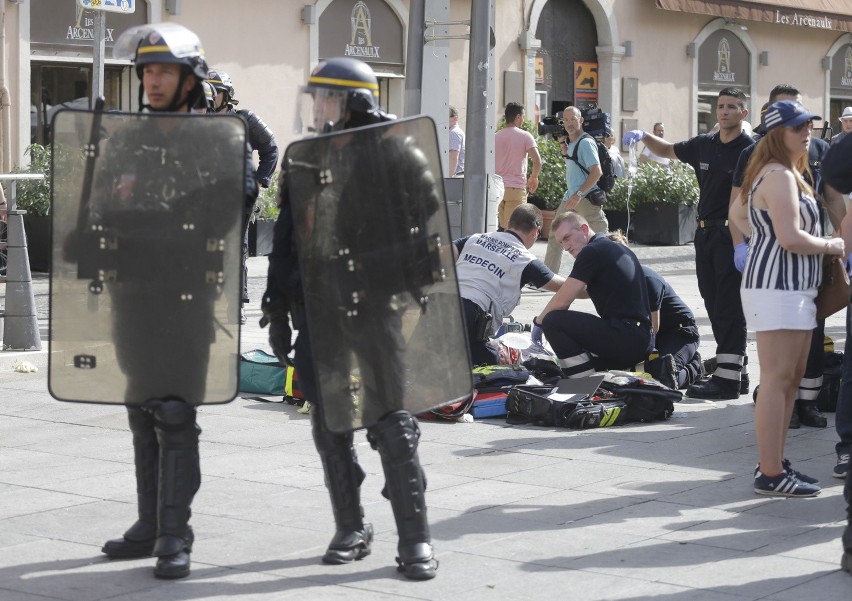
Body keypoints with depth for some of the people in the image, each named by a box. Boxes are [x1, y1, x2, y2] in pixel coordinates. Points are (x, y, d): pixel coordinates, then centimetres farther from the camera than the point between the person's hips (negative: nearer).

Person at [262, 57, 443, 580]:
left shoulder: (394, 156, -3)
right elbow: (286, 238, 15)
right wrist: (277, 306, 13)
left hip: (376, 308, -5)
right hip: (317, 311, 5)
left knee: (391, 423, -3)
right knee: (330, 425, 8)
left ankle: (415, 537, 3)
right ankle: (351, 528, 20)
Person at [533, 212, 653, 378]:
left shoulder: (592, 252, -8)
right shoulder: (621, 250, 21)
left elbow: (562, 301, -9)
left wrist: (538, 321, 6)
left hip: (625, 336, -10)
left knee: (553, 321, -10)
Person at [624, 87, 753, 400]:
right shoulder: (704, 145, 10)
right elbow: (668, 150, 27)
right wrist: (644, 137, 8)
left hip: (733, 235, -8)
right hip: (706, 232, 8)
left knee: (729, 306, -7)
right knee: (714, 303, 11)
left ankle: (727, 378, -6)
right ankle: (736, 372, 20)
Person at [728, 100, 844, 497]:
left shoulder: (785, 173, 18)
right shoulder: (779, 176, -15)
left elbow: (737, 213, 29)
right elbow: (792, 238, -24)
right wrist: (831, 246, -8)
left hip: (794, 289, 11)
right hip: (777, 288, -11)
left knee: (791, 379, 14)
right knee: (777, 380, -9)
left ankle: (772, 462, 21)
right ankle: (770, 475, -7)